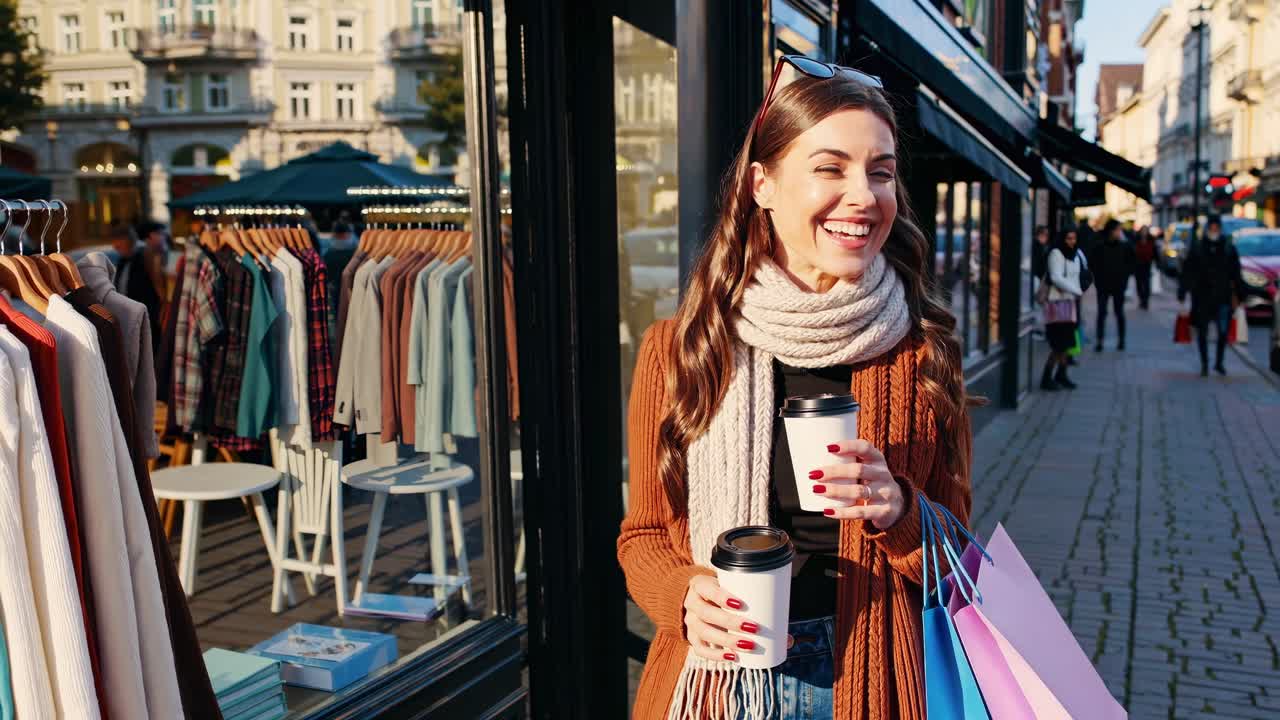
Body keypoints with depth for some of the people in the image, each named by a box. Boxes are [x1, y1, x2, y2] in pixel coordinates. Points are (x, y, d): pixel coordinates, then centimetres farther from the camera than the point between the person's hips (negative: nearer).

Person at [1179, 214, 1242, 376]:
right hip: (1202, 297, 0)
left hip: (1223, 297, 0)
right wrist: (1182, 294, -4)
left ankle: (1219, 363, 15)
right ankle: (1204, 364, 17)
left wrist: (1237, 295, 3)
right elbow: (1186, 273, 1)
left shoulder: (1229, 249, 4)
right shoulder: (1196, 249, 2)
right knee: (1202, 332, 6)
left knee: (1223, 332, -2)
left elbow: (1236, 274, 7)